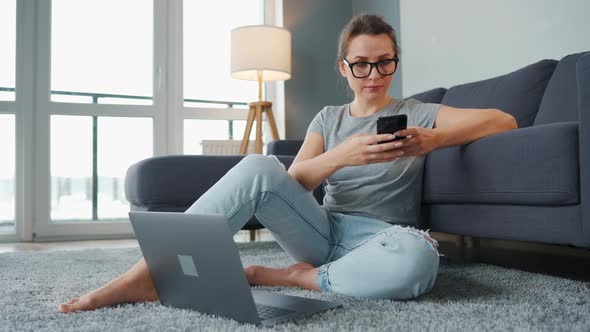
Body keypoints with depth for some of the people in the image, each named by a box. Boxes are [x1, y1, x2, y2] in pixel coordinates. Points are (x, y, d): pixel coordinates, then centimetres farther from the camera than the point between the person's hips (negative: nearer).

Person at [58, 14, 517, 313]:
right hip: (324, 232, 2)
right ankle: (149, 275, -28)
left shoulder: (418, 113, 7)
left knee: (418, 258, -39)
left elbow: (504, 121, -2)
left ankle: (284, 277, -21)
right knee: (259, 168, -26)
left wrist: (436, 139, -19)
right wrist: (342, 155, -23)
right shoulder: (328, 119, 12)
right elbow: (295, 182, -3)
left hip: (380, 240, -1)